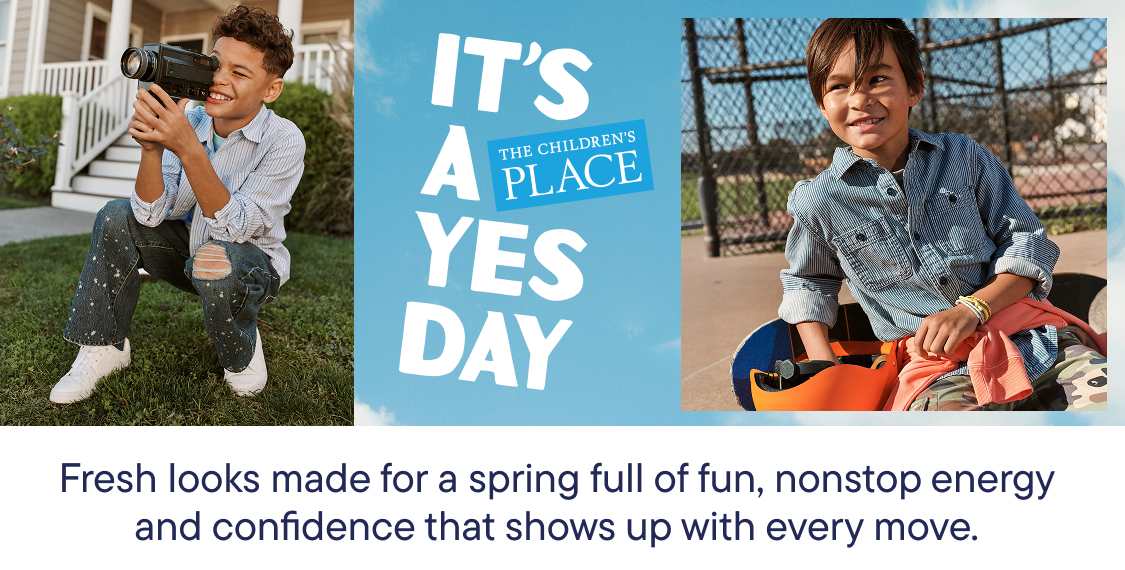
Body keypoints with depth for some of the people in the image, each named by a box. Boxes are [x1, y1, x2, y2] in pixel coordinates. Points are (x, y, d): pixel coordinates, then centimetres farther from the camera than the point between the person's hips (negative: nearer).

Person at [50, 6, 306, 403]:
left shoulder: (284, 141, -25)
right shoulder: (191, 121, -11)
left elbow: (234, 229, -31)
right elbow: (153, 213, -15)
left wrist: (188, 149, -41)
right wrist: (151, 148, -33)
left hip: (254, 262, -5)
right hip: (192, 249, 5)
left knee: (216, 259, -37)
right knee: (116, 218, -13)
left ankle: (243, 356, -6)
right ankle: (103, 347, 0)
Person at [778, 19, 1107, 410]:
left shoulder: (965, 157, 7)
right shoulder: (818, 202, 2)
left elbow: (1026, 241, 8)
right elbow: (806, 282, 20)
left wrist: (972, 308, -11)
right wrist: (823, 363, 5)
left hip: (1034, 338, 2)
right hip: (937, 368, -1)